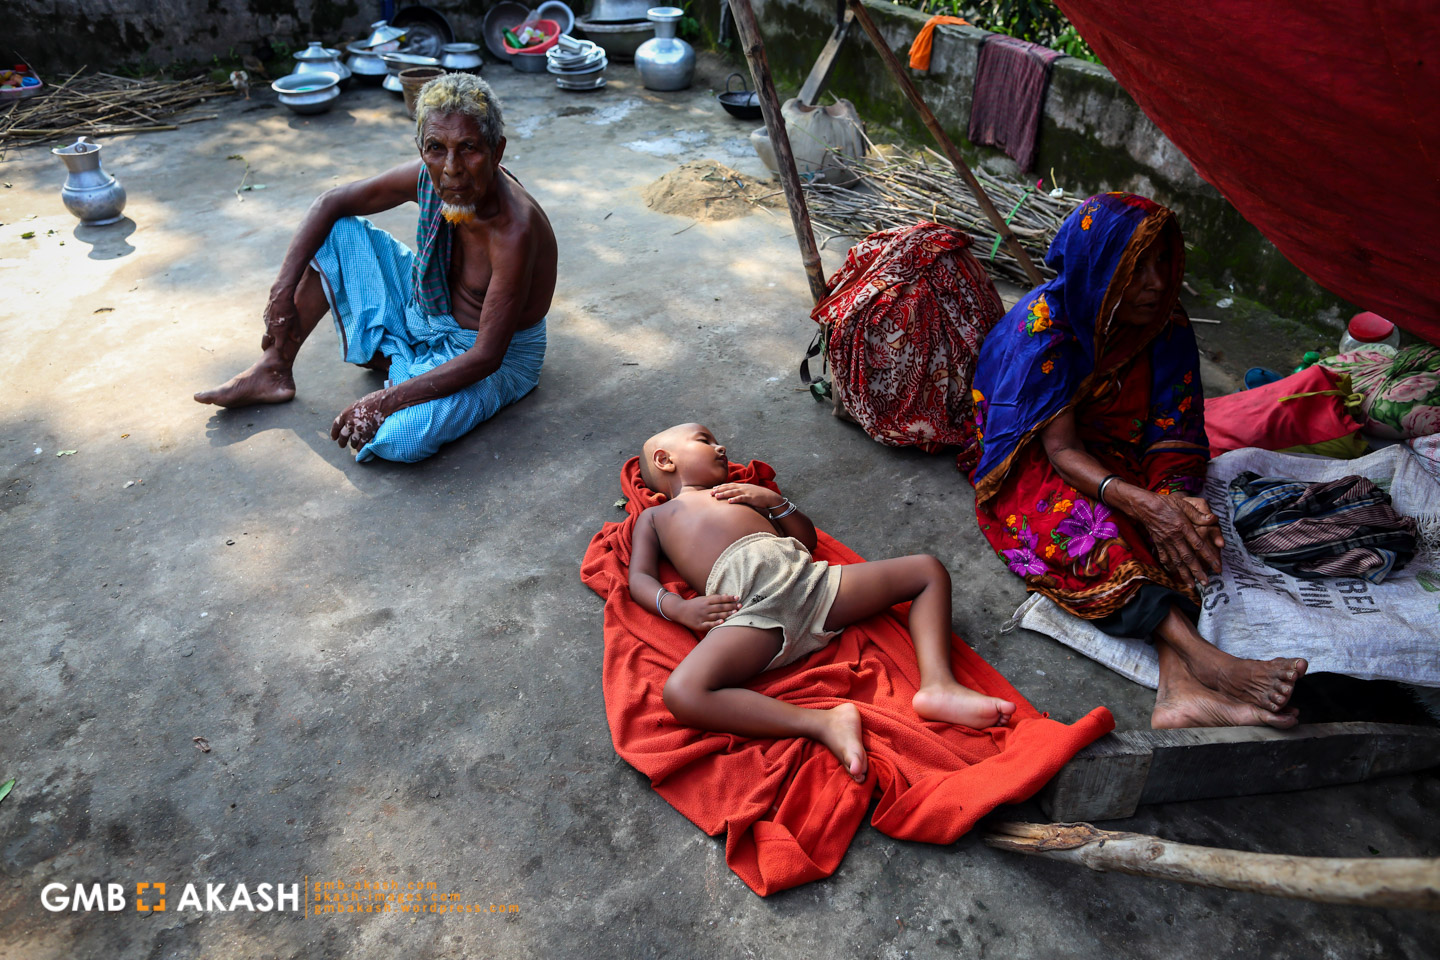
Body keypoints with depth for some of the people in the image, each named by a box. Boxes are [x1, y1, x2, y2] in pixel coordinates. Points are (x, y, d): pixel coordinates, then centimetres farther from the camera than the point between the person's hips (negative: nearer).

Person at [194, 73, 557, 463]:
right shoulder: (428, 176, -15)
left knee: (400, 438, -33)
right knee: (338, 233, 1)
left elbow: (486, 356, -33)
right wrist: (283, 293, -9)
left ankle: (390, 361, 2)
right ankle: (274, 370, 13)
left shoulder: (514, 230, -34)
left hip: (499, 357, -6)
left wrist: (386, 400, -34)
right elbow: (331, 202, -2)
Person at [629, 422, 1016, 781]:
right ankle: (823, 723, -33)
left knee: (930, 570, 0)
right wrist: (681, 608, -8)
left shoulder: (738, 494, 38)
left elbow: (808, 538, 32)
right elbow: (640, 579, 12)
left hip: (806, 578, 5)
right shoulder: (654, 516, 29)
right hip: (748, 607, -5)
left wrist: (773, 500, 15)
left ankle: (937, 684, -18)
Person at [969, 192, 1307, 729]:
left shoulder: (1168, 328, -4)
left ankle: (1178, 685, -45)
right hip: (1036, 464, -4)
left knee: (1175, 528, -28)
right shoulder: (1045, 325, -19)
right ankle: (1207, 663, -48)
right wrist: (1138, 502, -40)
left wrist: (1177, 502, -32)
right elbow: (1061, 448, -23)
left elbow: (1173, 441, -8)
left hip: (1118, 460, 4)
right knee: (1080, 522, -37)